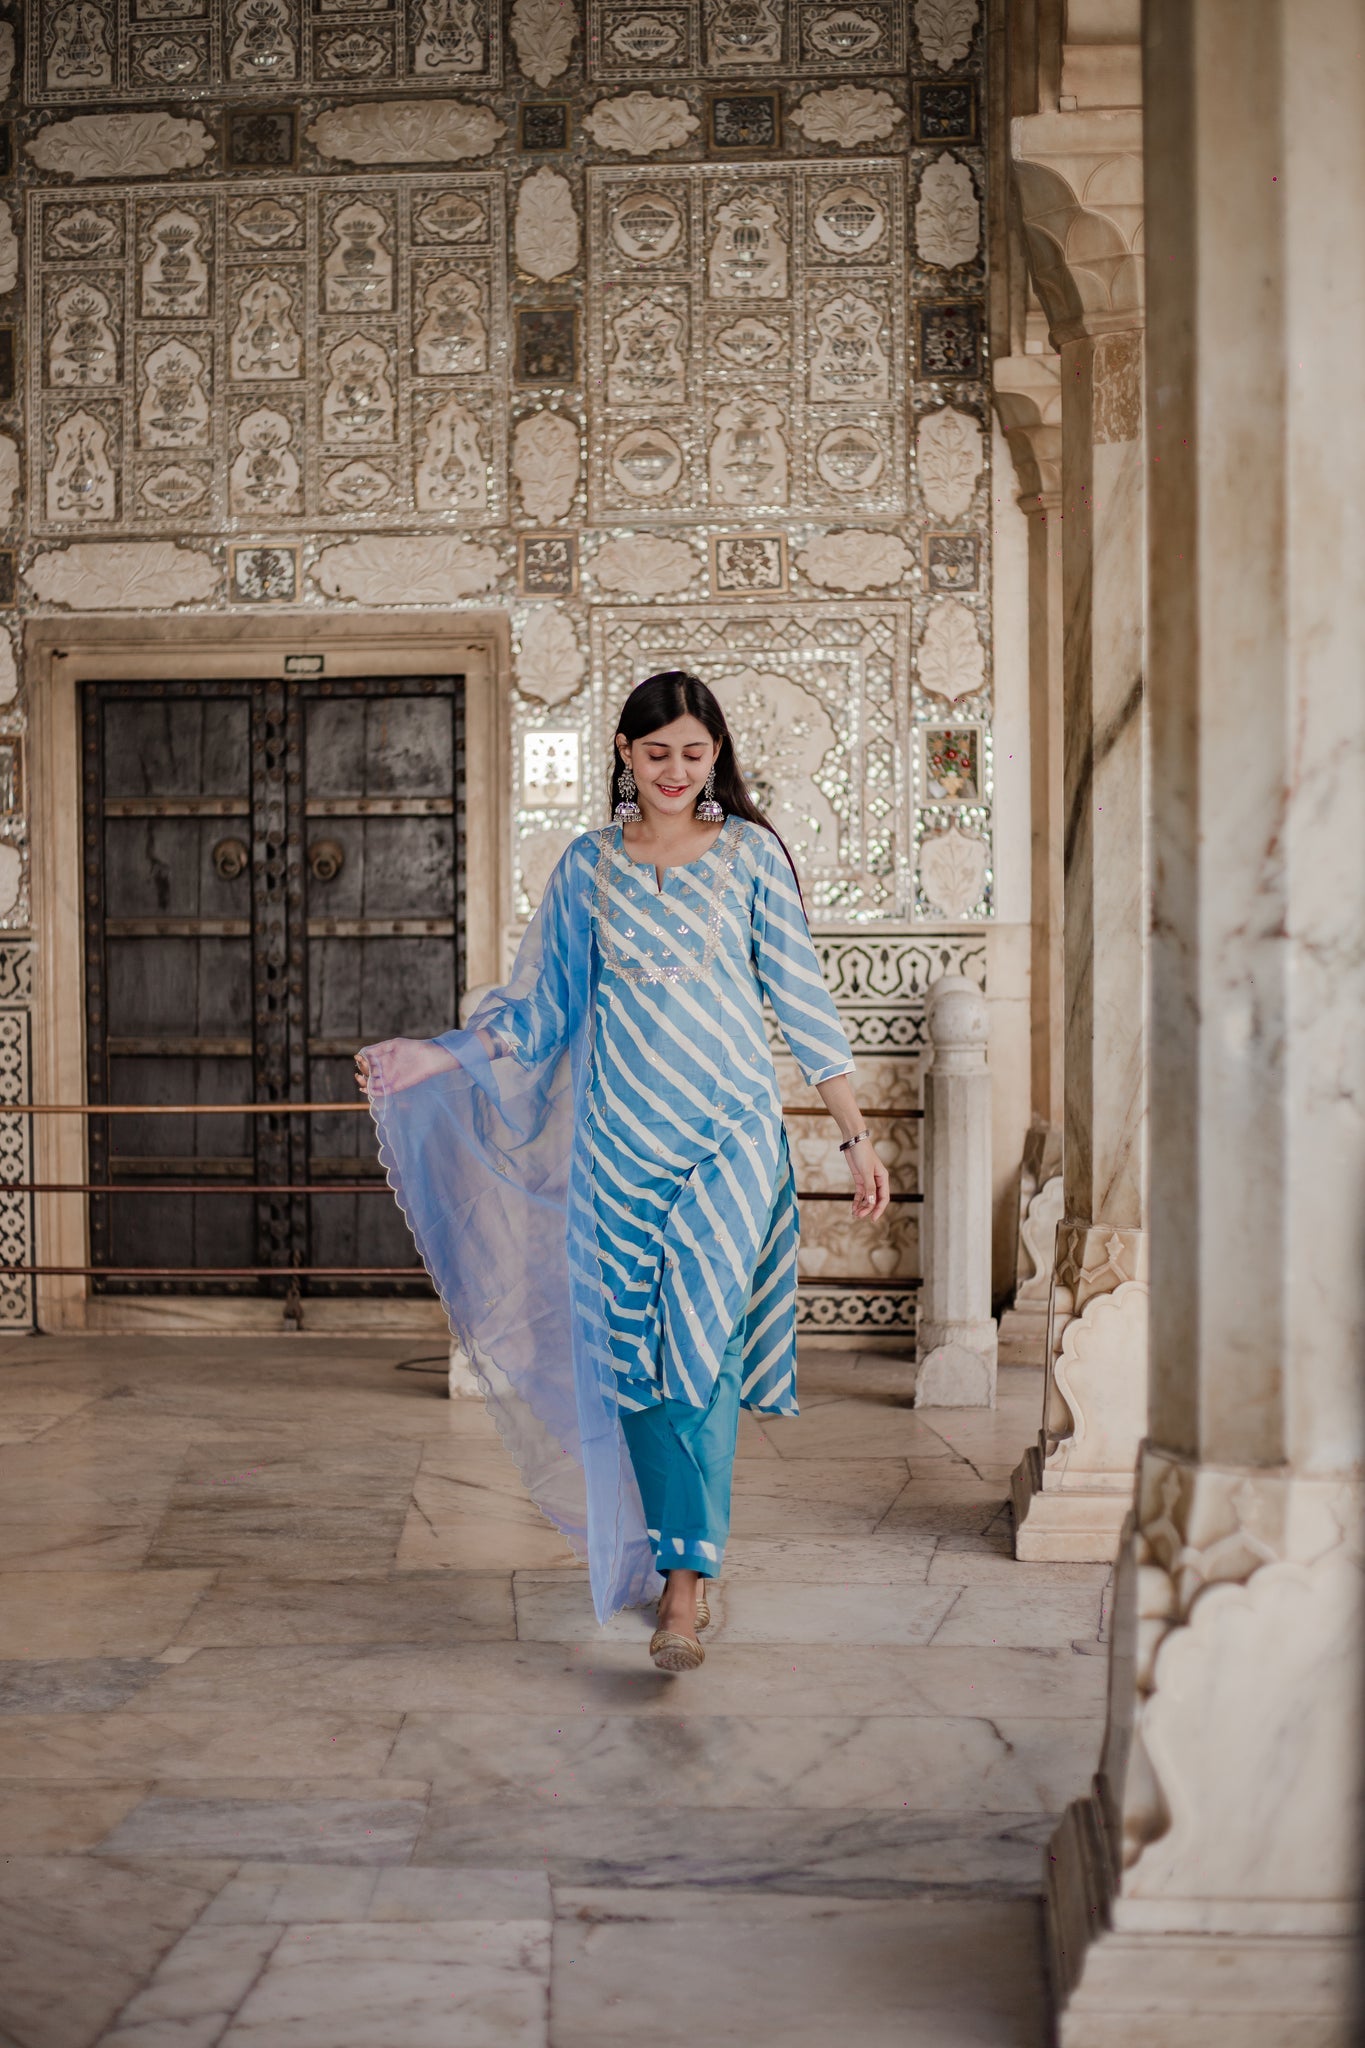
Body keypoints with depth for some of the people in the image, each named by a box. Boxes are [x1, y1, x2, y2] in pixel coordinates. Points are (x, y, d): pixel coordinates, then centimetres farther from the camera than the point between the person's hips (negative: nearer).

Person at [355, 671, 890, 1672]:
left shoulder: (750, 854, 5)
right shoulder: (588, 866, 9)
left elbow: (802, 999, 6)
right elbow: (539, 1008, 12)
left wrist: (858, 1137, 4)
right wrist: (436, 1058, -1)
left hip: (730, 1131, -2)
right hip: (622, 1136, 2)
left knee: (698, 1343, -16)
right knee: (636, 1355, 2)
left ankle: (684, 1577, -13)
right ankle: (684, 1565, 16)